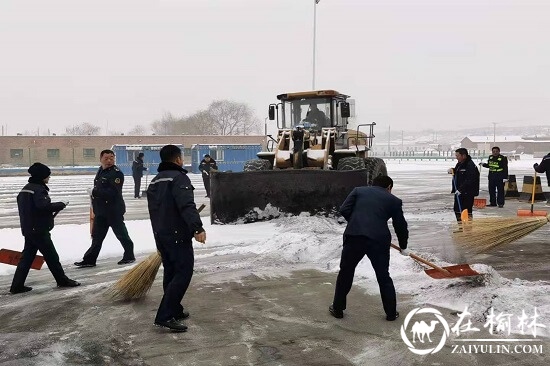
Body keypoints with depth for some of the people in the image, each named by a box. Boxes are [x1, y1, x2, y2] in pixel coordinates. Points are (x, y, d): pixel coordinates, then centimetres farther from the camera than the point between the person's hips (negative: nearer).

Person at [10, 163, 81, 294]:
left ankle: (17, 285, 10)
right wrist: (61, 205, -18)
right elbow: (44, 205, -30)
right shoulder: (39, 189, -15)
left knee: (27, 256, 11)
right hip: (40, 230, -9)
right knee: (51, 256, 2)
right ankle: (62, 280, 13)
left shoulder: (25, 189, 15)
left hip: (28, 230, 9)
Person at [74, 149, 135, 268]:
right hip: (100, 210, 8)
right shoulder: (100, 170, 13)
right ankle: (89, 259, 17)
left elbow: (112, 192, -25)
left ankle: (129, 256, 18)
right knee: (97, 235, 11)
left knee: (121, 234, 4)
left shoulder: (117, 173, -16)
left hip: (114, 210, -8)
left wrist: (96, 192, -22)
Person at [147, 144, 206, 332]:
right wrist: (197, 228, -37)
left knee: (171, 272, 17)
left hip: (160, 235, 9)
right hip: (178, 235, -9)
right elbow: (187, 206, -28)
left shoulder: (154, 181, 17)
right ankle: (164, 315, -13)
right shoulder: (179, 178, -12)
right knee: (183, 273, -8)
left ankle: (175, 311, 24)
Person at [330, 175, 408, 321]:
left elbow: (344, 210, 6)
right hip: (379, 239, 0)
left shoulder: (358, 190, 18)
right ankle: (391, 313, 24)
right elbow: (400, 225, 19)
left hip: (354, 236, 1)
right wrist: (403, 247, 33)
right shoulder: (394, 200, 17)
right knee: (384, 277, 15)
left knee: (345, 273, 16)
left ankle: (337, 309, 25)